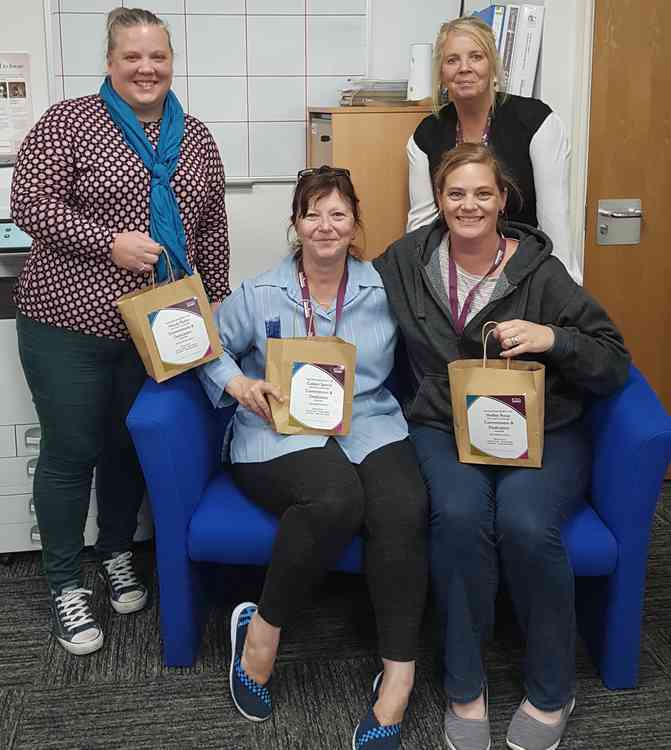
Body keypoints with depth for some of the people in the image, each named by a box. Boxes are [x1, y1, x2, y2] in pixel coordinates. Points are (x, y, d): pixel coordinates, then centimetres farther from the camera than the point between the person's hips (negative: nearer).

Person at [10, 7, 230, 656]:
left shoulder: (197, 140, 9)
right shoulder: (69, 123, -6)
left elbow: (212, 232, 13)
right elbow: (29, 204, -12)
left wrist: (216, 308, 10)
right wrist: (110, 242, -21)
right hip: (69, 321, -4)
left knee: (131, 445, 16)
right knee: (70, 452, 4)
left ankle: (117, 554, 37)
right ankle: (65, 585, 20)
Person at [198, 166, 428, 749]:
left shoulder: (383, 290, 11)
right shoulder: (259, 296, 9)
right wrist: (238, 384, -2)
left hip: (370, 425, 2)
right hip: (282, 433, -2)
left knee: (404, 508, -32)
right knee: (336, 498, -36)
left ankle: (398, 678, -22)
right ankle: (262, 631, -14)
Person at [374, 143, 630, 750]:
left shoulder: (540, 271, -1)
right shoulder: (407, 262, 6)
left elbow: (615, 364, -1)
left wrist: (552, 339, -19)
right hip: (443, 427, 1)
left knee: (526, 524, -31)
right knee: (459, 515, -32)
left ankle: (551, 693, -4)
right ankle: (465, 688, -10)